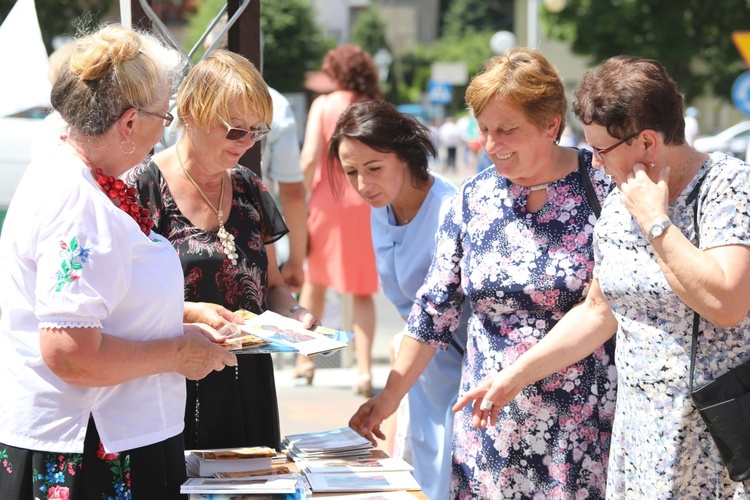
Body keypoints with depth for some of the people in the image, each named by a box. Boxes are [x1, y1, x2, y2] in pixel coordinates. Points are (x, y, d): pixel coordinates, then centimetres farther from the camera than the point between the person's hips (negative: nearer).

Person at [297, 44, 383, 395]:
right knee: (362, 292, 7)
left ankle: (306, 360, 21)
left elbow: (309, 158, -10)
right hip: (370, 204, 1)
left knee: (315, 280, 17)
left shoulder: (324, 105, -1)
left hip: (329, 199, -1)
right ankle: (364, 371, -2)